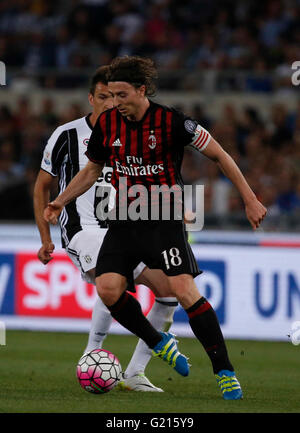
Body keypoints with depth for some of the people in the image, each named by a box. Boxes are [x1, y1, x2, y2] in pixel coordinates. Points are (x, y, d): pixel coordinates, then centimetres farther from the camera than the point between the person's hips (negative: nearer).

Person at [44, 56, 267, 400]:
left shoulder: (171, 122, -13)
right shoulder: (106, 123, 1)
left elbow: (218, 155, -4)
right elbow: (92, 169, 18)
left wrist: (250, 200, -4)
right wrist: (60, 201, 8)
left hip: (165, 220, -5)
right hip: (123, 222, 5)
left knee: (184, 291, -18)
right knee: (107, 288, -13)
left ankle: (224, 372, -9)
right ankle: (158, 343, 13)